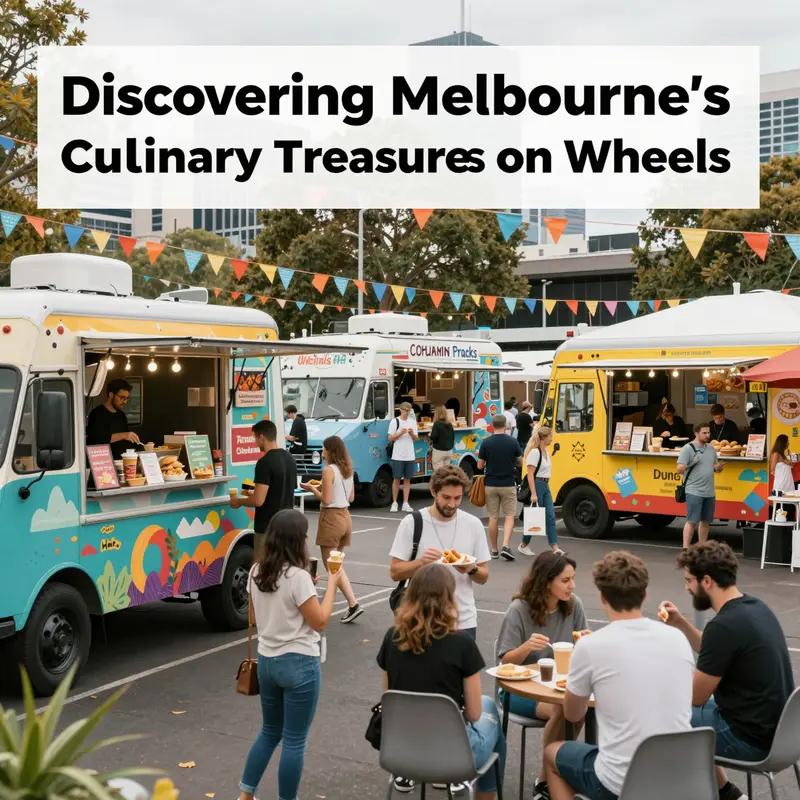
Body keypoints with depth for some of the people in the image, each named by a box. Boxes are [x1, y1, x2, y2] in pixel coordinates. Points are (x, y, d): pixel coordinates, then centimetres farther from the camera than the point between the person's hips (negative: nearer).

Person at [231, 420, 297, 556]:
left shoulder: (265, 462, -18)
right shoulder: (289, 458, 8)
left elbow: (258, 501, -21)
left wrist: (239, 502, -3)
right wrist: (254, 493, 25)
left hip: (268, 527, -8)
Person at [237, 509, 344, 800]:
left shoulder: (256, 572, 1)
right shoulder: (297, 576, -20)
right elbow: (319, 622, -14)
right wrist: (332, 584, -5)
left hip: (266, 661, 7)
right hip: (299, 664, -7)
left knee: (270, 732, 23)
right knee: (294, 741, 5)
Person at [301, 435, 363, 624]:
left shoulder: (329, 470, -15)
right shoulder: (348, 469, 9)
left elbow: (326, 500, -18)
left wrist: (313, 489, -2)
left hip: (331, 518, -8)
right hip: (345, 516, 8)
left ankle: (353, 604, -14)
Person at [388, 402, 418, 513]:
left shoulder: (413, 422, 10)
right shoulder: (395, 421, -2)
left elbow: (416, 438, 13)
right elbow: (390, 438, -4)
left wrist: (412, 434, -8)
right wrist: (400, 433, -17)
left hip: (410, 456, 4)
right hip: (397, 456, -4)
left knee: (407, 479, 5)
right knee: (397, 479, 1)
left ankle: (405, 504, 8)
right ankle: (394, 503, 9)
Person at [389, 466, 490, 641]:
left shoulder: (473, 524, -1)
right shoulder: (411, 523, -8)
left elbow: (484, 576, 5)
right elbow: (395, 572, -5)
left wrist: (471, 569, -17)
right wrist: (421, 562, -22)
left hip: (464, 621, 2)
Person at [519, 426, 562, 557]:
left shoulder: (546, 450, 11)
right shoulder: (534, 452, -16)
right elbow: (530, 474, -19)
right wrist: (533, 494, -23)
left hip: (546, 486, 9)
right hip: (537, 486, -9)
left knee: (550, 516, 1)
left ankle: (555, 548, -1)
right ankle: (523, 545, 17)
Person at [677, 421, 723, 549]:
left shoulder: (711, 449, 13)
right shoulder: (688, 448, -8)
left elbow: (715, 467, 21)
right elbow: (679, 470, -10)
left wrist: (719, 467, 0)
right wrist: (691, 464, -23)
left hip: (709, 492, 7)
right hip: (694, 492, -7)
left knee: (706, 521, 11)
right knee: (692, 521, -8)